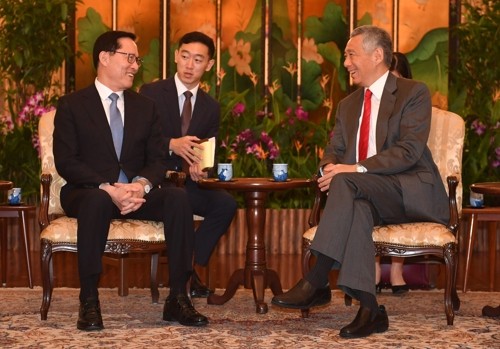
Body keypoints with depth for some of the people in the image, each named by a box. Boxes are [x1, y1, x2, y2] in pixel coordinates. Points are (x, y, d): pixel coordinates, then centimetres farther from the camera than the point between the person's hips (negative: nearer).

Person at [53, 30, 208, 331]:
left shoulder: (145, 106, 16)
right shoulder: (72, 106, 3)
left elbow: (158, 159, 8)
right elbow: (66, 162, -8)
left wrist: (141, 185, -16)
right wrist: (108, 189, -23)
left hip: (136, 193, 4)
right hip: (89, 192, -4)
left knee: (178, 197, -26)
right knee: (98, 201, -40)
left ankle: (178, 299, -25)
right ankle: (89, 302, -33)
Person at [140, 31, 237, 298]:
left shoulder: (211, 107, 13)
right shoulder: (151, 93, 1)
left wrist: (202, 169, -13)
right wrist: (171, 145, -27)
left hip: (188, 183, 5)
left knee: (226, 203, -24)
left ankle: (191, 269, -10)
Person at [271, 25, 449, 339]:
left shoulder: (414, 93, -2)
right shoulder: (348, 105, 21)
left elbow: (409, 151, -15)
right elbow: (334, 151, 16)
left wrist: (356, 169, -25)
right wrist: (331, 167, -11)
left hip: (412, 192, -5)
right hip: (367, 194, 5)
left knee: (347, 183, -32)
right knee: (357, 206, -34)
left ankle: (317, 282, -37)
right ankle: (368, 307, -41)